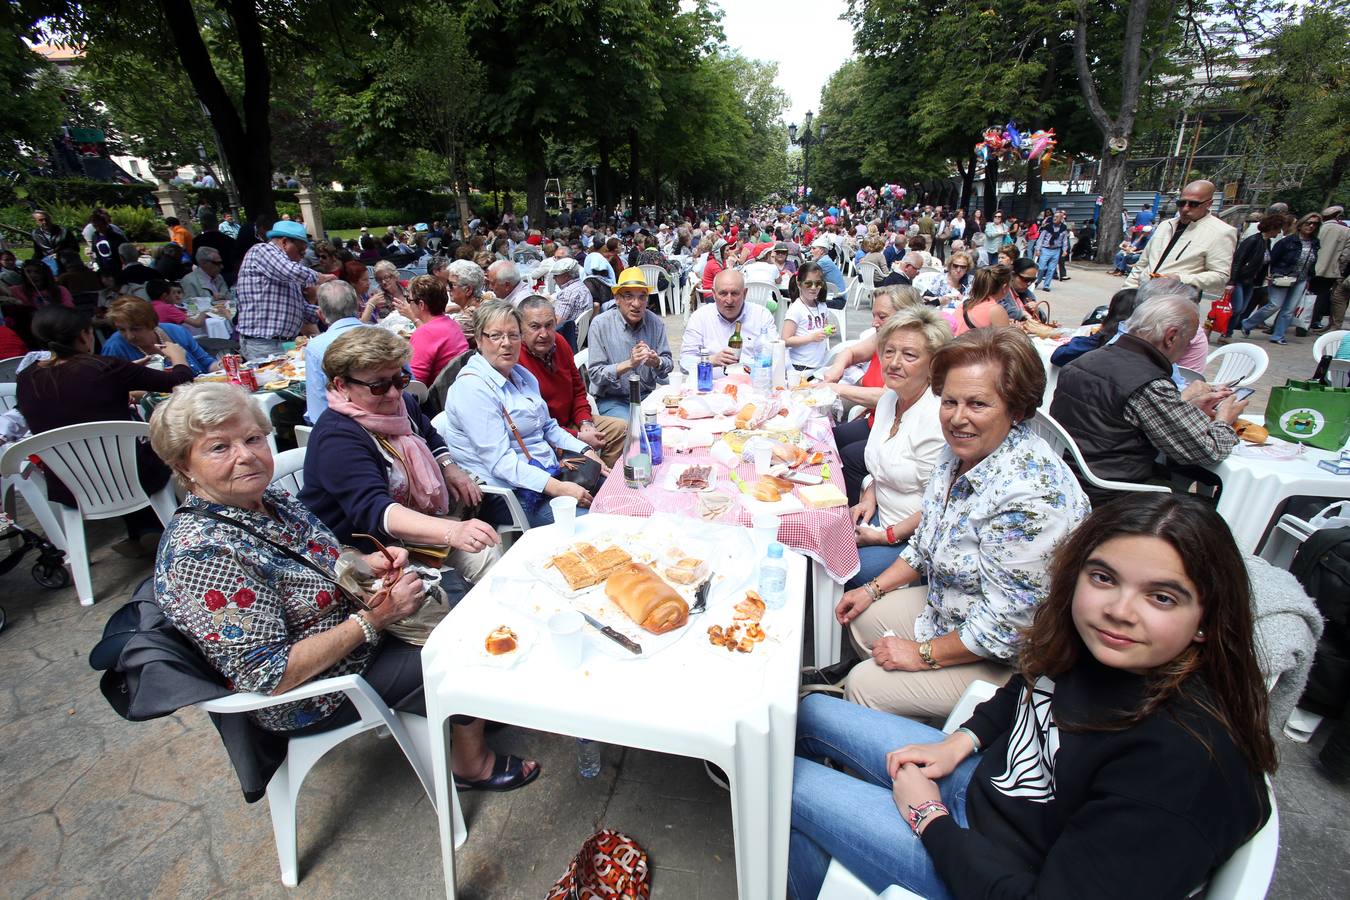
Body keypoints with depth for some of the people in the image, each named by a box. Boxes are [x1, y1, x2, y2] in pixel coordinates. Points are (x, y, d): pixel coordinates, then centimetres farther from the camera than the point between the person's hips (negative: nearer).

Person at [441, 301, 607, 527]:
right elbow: (500, 461, -21)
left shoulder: (521, 374, 12)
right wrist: (557, 488, -28)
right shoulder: (472, 387, -15)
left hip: (549, 473, 9)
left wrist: (586, 451, 6)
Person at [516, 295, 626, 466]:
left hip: (570, 422, 9)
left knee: (621, 428, 8)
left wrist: (586, 423, -4)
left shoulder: (559, 342, 1)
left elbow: (578, 389, 13)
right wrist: (578, 437, -22)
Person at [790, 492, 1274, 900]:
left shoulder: (1184, 765, -34)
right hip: (984, 780, 7)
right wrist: (960, 741, -1)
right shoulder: (1086, 639, -13)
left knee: (788, 780, -3)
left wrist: (927, 817, -18)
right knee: (813, 713, 12)